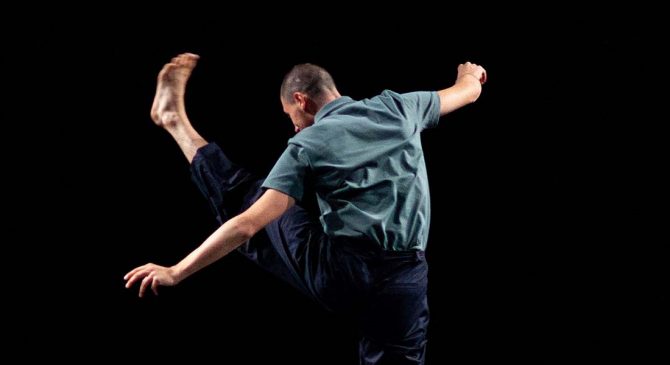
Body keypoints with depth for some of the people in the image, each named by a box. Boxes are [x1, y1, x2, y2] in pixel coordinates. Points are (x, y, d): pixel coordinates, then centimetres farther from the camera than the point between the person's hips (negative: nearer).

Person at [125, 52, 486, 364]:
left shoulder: (308, 144, -2)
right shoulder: (396, 107, 9)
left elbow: (249, 224, -10)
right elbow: (467, 91, 28)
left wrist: (175, 272, -6)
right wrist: (470, 73, 54)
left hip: (335, 273, -2)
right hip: (405, 282, 2)